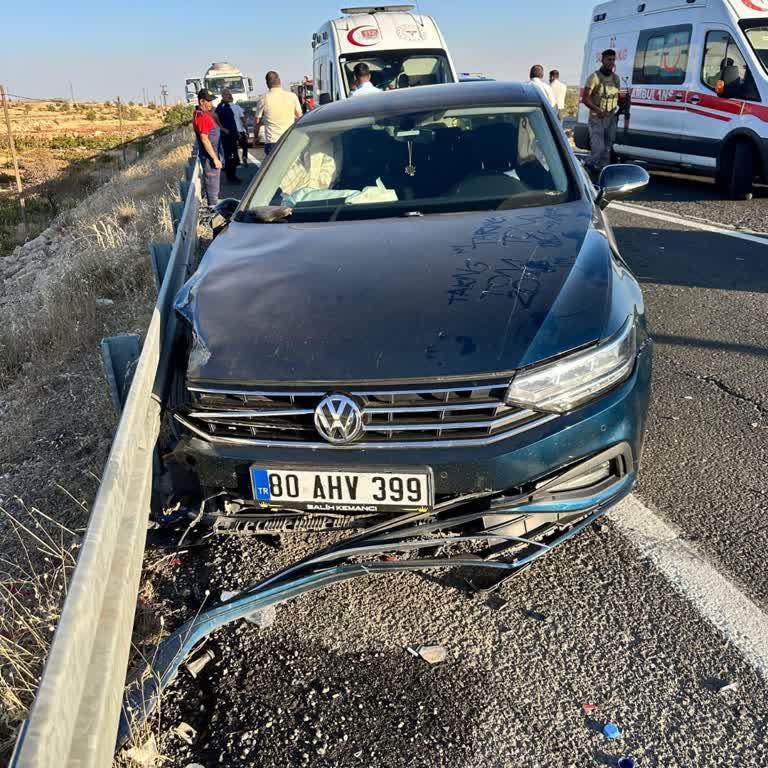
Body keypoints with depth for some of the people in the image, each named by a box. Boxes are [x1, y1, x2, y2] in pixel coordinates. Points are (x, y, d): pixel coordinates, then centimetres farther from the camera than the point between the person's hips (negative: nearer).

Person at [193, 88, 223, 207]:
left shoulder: (205, 113, 12)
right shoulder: (201, 116, -20)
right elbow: (204, 139, -24)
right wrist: (215, 158, -23)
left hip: (213, 154, 10)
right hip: (209, 156, -10)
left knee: (214, 183, 19)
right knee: (212, 183, -3)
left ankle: (214, 206, 29)